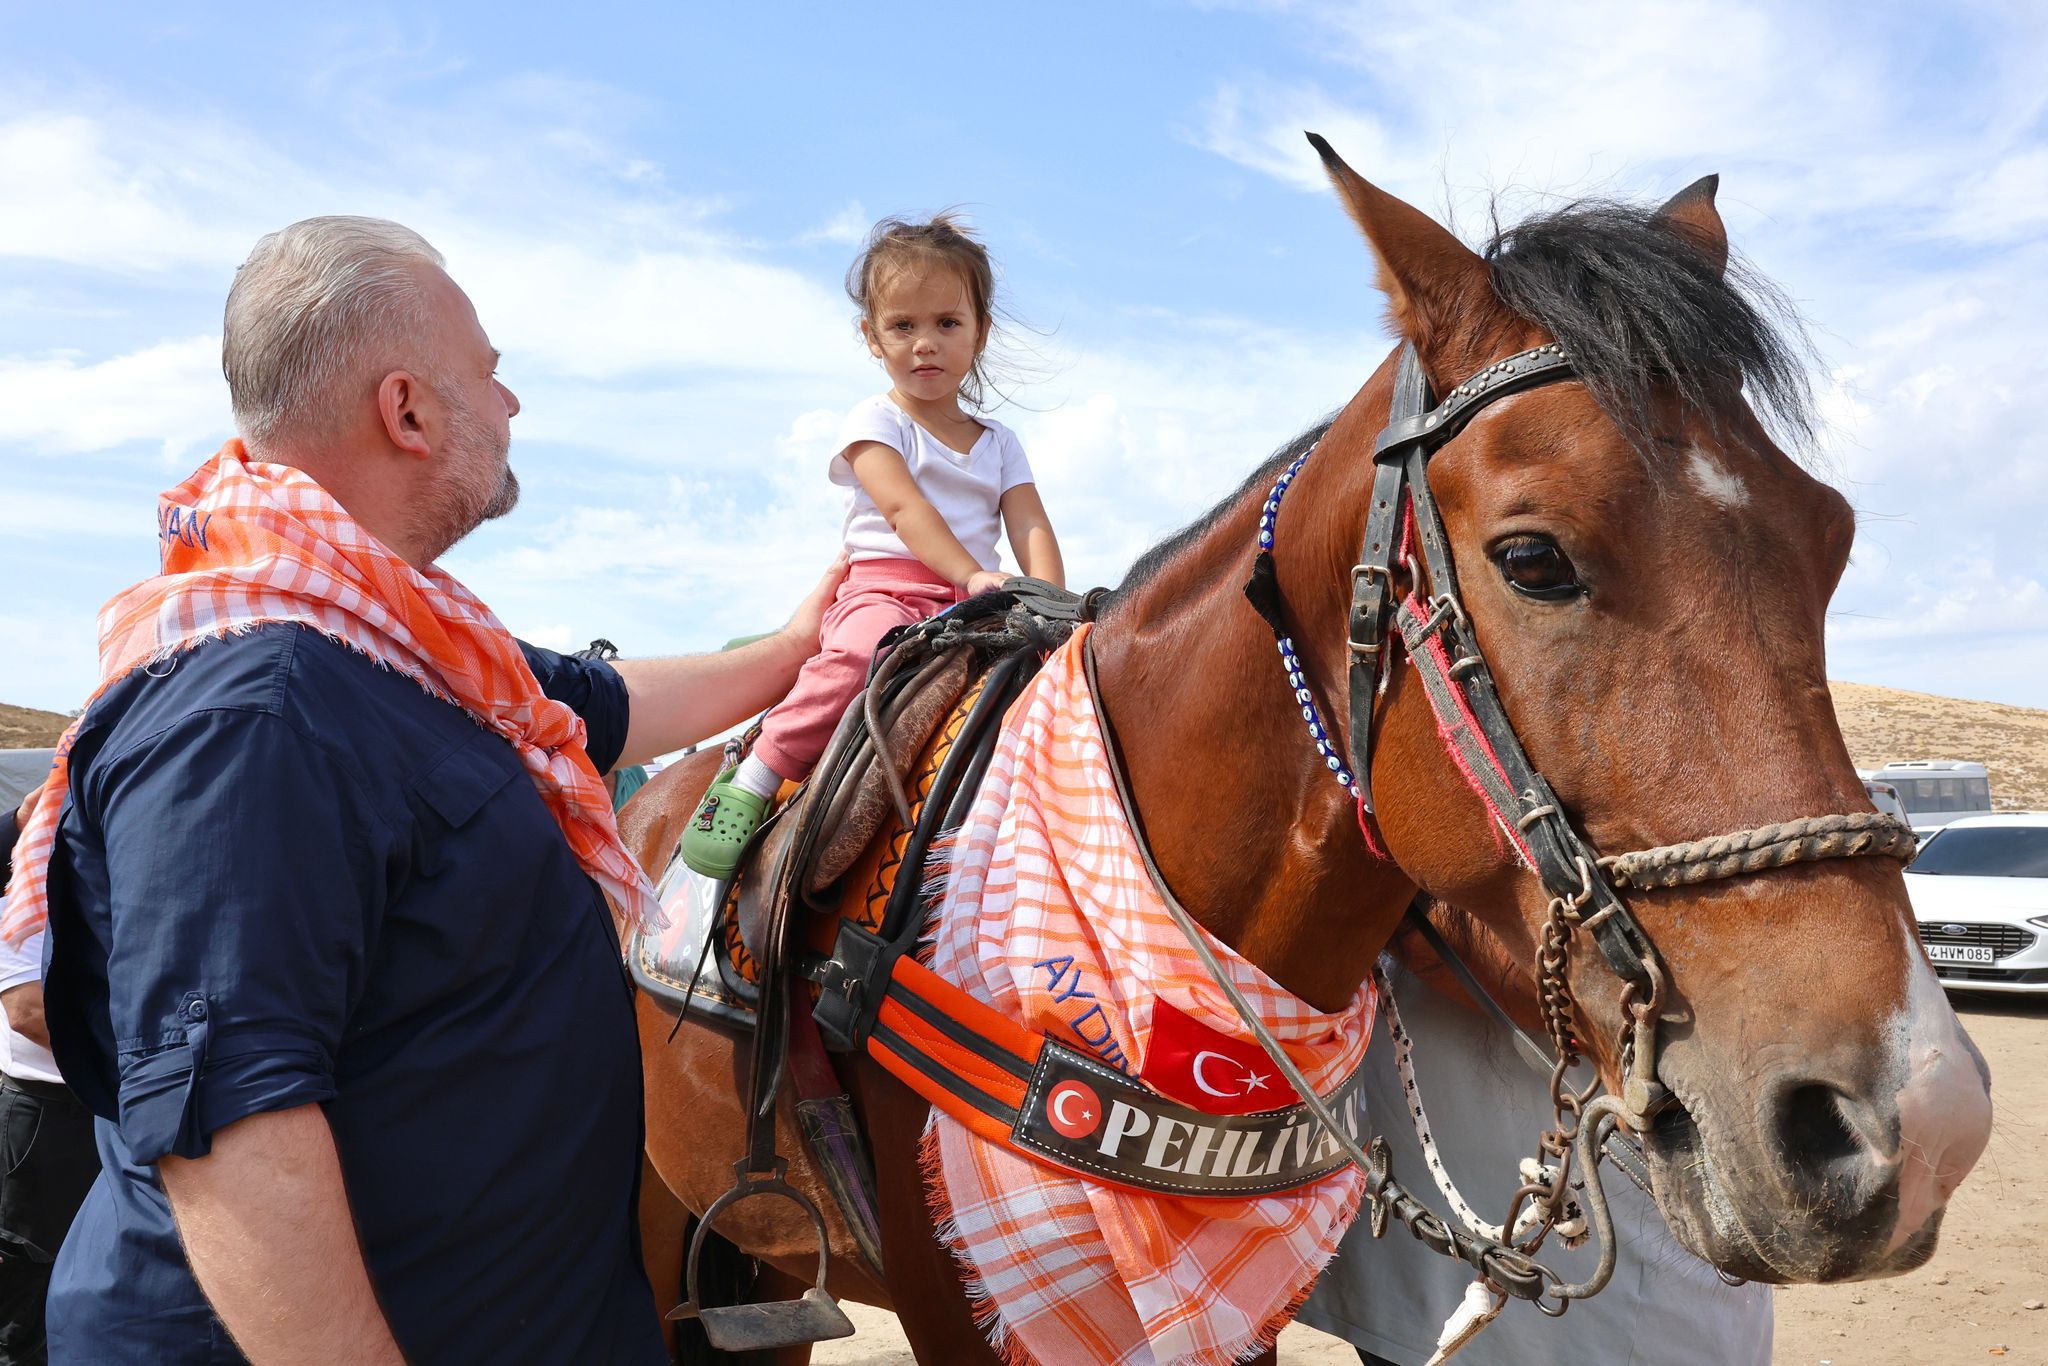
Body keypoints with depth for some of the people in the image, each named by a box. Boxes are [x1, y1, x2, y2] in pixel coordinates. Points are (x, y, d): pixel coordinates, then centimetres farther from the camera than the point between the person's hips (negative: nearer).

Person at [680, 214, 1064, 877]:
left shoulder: (999, 442, 21)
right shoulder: (873, 422, 6)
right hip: (884, 587, -5)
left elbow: (1030, 526, 7)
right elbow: (905, 508, -11)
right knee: (859, 651, -37)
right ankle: (751, 780, -28)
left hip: (970, 603, 5)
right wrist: (973, 575, -25)